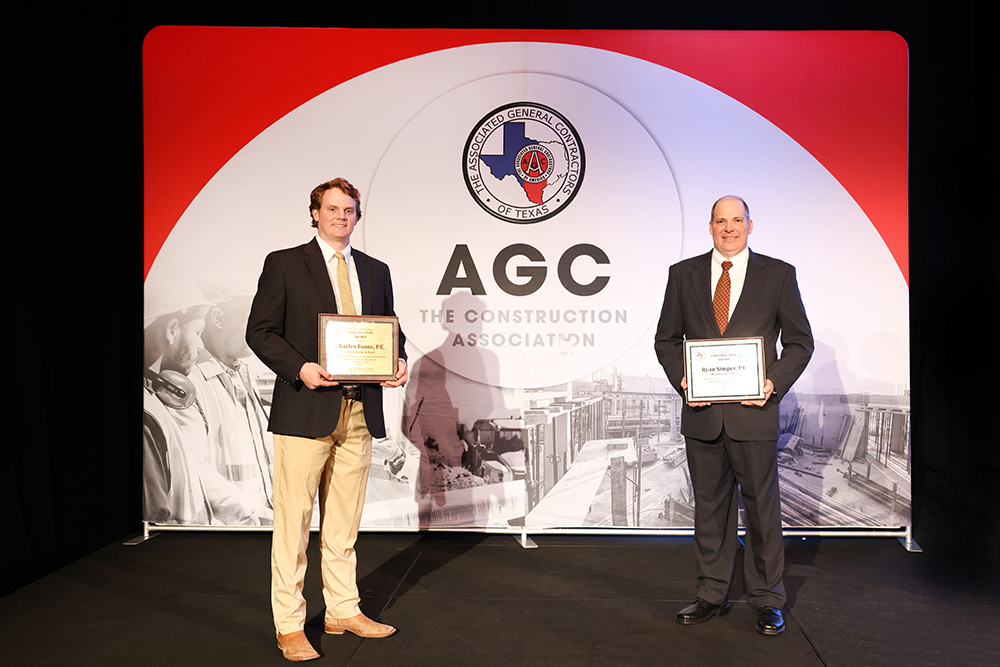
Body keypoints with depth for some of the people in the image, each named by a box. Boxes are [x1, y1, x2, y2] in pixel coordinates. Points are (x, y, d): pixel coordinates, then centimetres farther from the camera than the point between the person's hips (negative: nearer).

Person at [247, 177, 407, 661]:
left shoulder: (375, 271, 15)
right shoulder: (284, 264, 2)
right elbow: (260, 331, -2)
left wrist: (398, 362, -2)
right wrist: (300, 368, -16)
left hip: (360, 412, 5)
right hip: (305, 409, -4)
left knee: (343, 522, 14)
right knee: (293, 520, 0)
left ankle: (343, 611, 27)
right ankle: (289, 626, 12)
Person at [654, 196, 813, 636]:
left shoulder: (778, 274, 3)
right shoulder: (683, 274, 7)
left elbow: (800, 341, 4)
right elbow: (666, 339, 10)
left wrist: (775, 382, -10)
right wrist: (681, 380, -7)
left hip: (754, 411, -1)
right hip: (702, 413, 2)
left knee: (761, 506, 6)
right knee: (709, 507, 11)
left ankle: (766, 600, 22)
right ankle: (712, 596, 25)